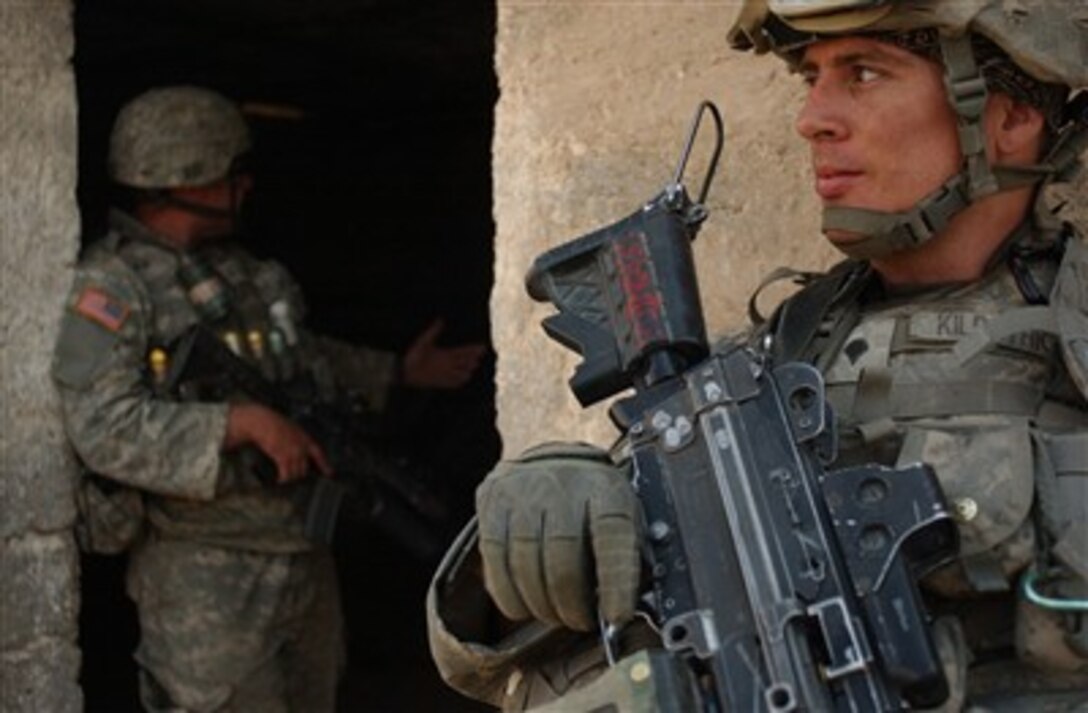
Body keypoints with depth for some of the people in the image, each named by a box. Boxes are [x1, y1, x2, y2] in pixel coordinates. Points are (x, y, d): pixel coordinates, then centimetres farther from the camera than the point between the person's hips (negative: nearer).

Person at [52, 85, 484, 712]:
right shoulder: (111, 289, -14)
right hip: (205, 573, -9)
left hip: (304, 556, 9)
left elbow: (302, 358, 31)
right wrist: (245, 423, -28)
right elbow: (107, 431, -25)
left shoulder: (237, 268, 14)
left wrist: (399, 372, 34)